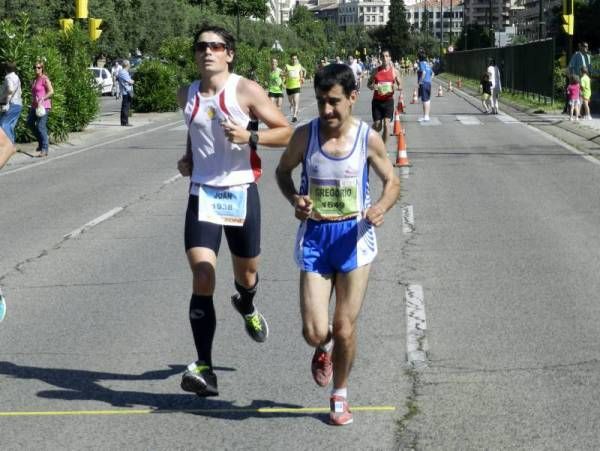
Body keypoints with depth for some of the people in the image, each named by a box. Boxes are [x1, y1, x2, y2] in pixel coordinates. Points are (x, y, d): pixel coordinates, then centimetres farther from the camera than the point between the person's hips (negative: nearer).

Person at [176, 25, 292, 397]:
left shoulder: (246, 91, -8)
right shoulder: (187, 96, 5)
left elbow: (285, 132, -7)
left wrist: (250, 137, -22)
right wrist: (188, 158, 9)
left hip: (241, 192, -1)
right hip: (202, 194, 2)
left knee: (246, 274, 17)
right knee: (202, 280, -13)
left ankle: (247, 308, 56)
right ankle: (205, 369, -13)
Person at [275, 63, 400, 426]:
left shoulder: (368, 138, -8)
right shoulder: (305, 135, -7)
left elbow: (393, 182, 4)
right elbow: (283, 171, 11)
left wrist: (381, 207, -18)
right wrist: (294, 199, -10)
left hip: (353, 236, -1)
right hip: (315, 236, 1)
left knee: (345, 329, 3)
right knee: (314, 333, -5)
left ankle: (340, 394, 27)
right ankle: (324, 348, 34)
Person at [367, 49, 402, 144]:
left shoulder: (393, 71, 0)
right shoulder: (376, 71, 0)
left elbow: (400, 84, 7)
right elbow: (368, 84, 7)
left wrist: (399, 88, -17)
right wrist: (372, 86, -16)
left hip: (388, 100, 0)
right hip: (377, 101, 0)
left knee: (386, 124, -11)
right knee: (377, 126, 4)